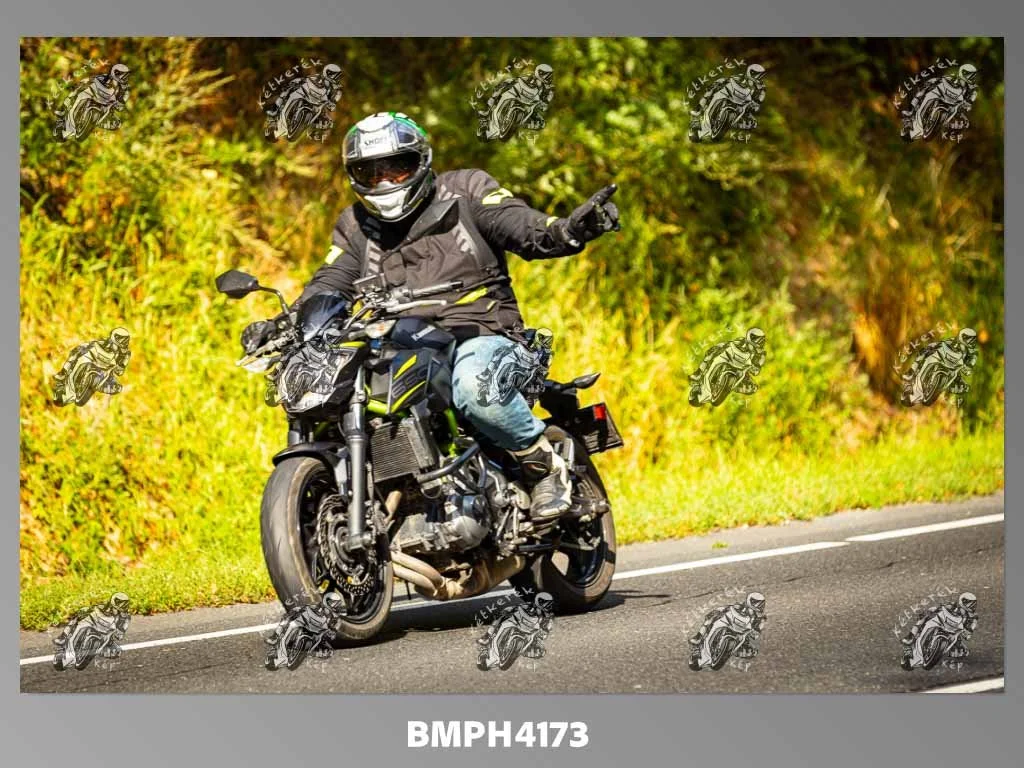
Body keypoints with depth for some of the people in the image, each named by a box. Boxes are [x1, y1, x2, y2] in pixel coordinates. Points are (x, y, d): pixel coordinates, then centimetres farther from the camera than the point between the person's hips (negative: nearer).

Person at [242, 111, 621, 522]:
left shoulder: (465, 191, 5)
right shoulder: (355, 226, 18)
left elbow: (525, 229, -8)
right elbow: (329, 287, 8)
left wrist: (570, 230, -31)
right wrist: (281, 325, -12)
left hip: (480, 337, -5)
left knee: (473, 387, -40)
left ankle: (544, 464, -17)